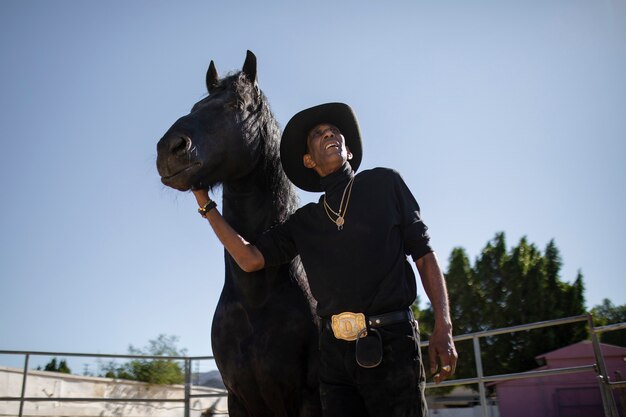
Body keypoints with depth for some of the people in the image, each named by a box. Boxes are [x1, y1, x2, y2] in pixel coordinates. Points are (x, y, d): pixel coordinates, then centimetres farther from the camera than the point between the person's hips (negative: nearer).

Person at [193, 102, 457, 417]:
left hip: (391, 342, -3)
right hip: (334, 349, 3)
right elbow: (251, 259, 6)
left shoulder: (385, 184, 7)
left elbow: (424, 254, 4)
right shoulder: (303, 222, 15)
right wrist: (206, 205, 4)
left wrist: (443, 327, -7)